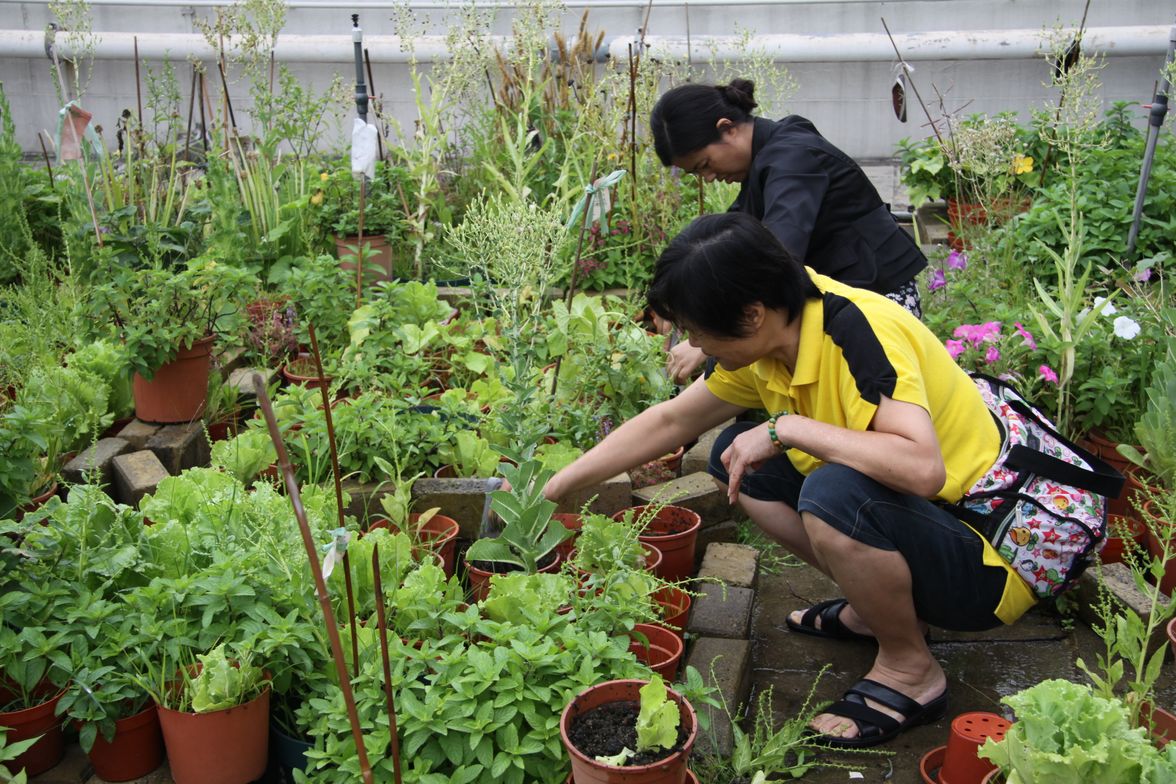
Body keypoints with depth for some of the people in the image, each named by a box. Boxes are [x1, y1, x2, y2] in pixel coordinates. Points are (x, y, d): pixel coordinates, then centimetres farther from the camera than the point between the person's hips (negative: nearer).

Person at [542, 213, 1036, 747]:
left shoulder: (863, 333, -28)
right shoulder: (766, 343, -4)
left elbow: (922, 468, -43)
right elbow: (669, 422, 8)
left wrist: (785, 428, -33)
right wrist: (553, 490, 7)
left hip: (988, 560, -8)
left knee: (833, 493, -35)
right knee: (735, 456, 3)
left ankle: (909, 670, -7)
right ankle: (873, 607, 12)